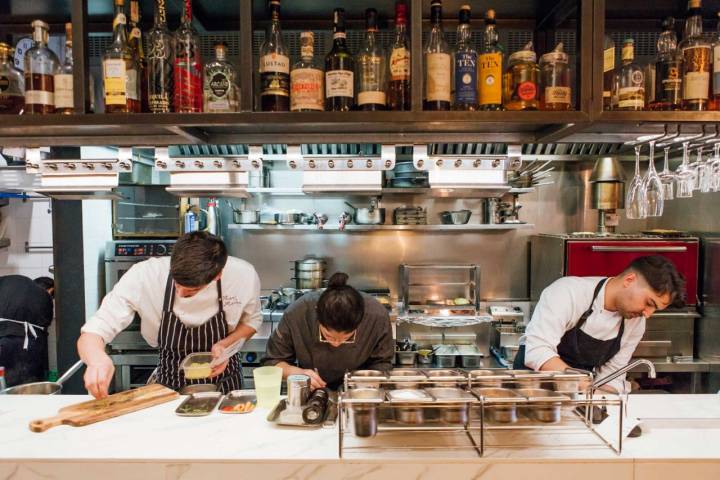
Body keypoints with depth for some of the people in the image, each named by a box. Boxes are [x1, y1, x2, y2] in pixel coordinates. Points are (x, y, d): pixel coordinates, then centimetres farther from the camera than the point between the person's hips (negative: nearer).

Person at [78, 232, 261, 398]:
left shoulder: (243, 275, -22)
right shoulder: (143, 276, -24)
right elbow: (90, 336, -21)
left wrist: (226, 343, -20)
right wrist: (98, 358, -44)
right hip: (169, 388, 1)